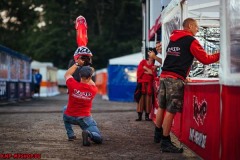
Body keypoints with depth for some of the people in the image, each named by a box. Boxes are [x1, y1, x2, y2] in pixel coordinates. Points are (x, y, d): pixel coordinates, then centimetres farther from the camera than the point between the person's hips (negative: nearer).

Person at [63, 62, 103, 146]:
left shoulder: (73, 85, -17)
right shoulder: (93, 90, -14)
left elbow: (67, 74, 6)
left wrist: (77, 64, 9)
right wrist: (88, 74, 21)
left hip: (69, 117, 1)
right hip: (84, 119, -1)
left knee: (65, 109, 37)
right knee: (98, 139, 7)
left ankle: (70, 134, 25)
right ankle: (88, 134, -29)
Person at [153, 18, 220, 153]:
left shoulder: (173, 39, 19)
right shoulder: (191, 40, -4)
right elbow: (205, 59, -4)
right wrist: (220, 55, 10)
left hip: (164, 76, 8)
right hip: (175, 79, -8)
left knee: (162, 107, 16)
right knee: (171, 110, -7)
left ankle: (158, 134, 28)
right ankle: (166, 143, -5)